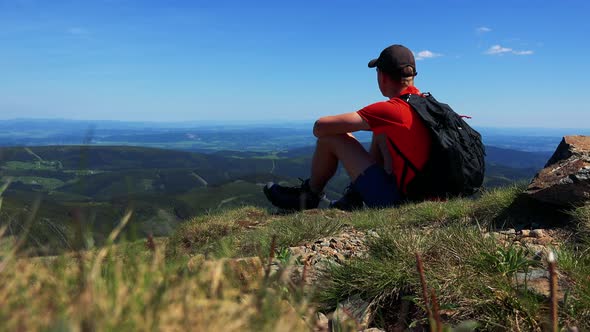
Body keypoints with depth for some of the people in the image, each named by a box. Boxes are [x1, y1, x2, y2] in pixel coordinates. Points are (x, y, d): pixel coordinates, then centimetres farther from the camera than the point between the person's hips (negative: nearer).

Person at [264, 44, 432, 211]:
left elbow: (320, 127, -19)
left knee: (330, 137, -5)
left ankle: (310, 196, 20)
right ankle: (356, 196, 25)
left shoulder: (391, 109, -21)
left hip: (394, 197, -8)